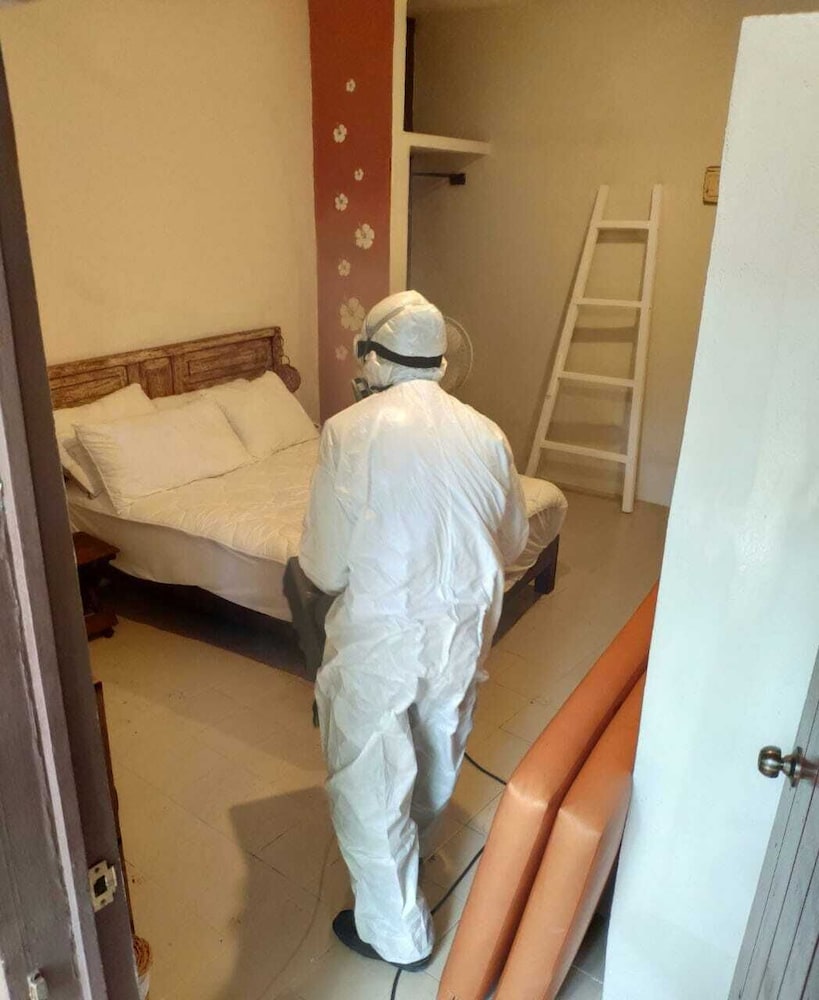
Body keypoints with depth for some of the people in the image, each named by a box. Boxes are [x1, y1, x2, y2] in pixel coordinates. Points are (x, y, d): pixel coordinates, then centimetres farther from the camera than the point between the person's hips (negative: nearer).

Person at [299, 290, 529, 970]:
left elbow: (325, 569, -14)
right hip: (464, 628, 6)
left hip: (379, 637, -5)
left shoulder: (349, 432, -17)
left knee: (369, 785, 15)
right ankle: (417, 845, 56)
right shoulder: (485, 434, -3)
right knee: (439, 749, 29)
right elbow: (513, 544, 9)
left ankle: (397, 933, 31)